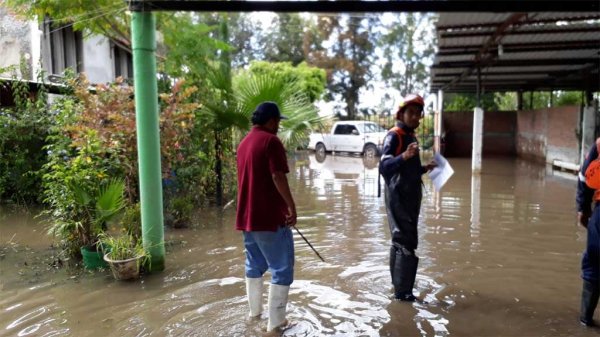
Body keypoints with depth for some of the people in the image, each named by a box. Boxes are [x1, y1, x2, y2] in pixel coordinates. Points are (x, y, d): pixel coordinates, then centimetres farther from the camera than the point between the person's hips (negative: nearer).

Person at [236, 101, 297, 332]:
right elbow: (278, 177, -22)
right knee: (282, 268, 2)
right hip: (270, 216, -8)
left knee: (254, 265, 21)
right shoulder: (271, 141, -11)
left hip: (246, 216, 9)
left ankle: (255, 310, 33)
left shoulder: (244, 142, 15)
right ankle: (275, 320, 7)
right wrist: (291, 205, -15)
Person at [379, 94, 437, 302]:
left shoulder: (410, 136, 16)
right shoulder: (394, 136, -13)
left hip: (410, 197, 10)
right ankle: (402, 292, -1)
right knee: (406, 243, -9)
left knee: (401, 241, 17)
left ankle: (398, 285, 30)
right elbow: (384, 167, -27)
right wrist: (404, 156, -40)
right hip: (399, 197, -10)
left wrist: (425, 169, 15)